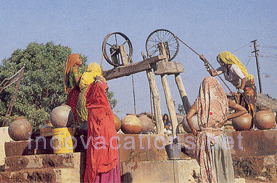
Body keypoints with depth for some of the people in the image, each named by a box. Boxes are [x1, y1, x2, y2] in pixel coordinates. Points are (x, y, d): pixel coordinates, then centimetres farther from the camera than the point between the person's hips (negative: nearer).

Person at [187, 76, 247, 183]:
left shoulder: (199, 101, 1)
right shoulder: (223, 100, 4)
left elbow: (188, 117, -12)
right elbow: (243, 110, 6)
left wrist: (195, 133, -1)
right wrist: (226, 119, 8)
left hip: (205, 136, 0)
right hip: (220, 137, 0)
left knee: (208, 168, 6)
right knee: (224, 167, 10)